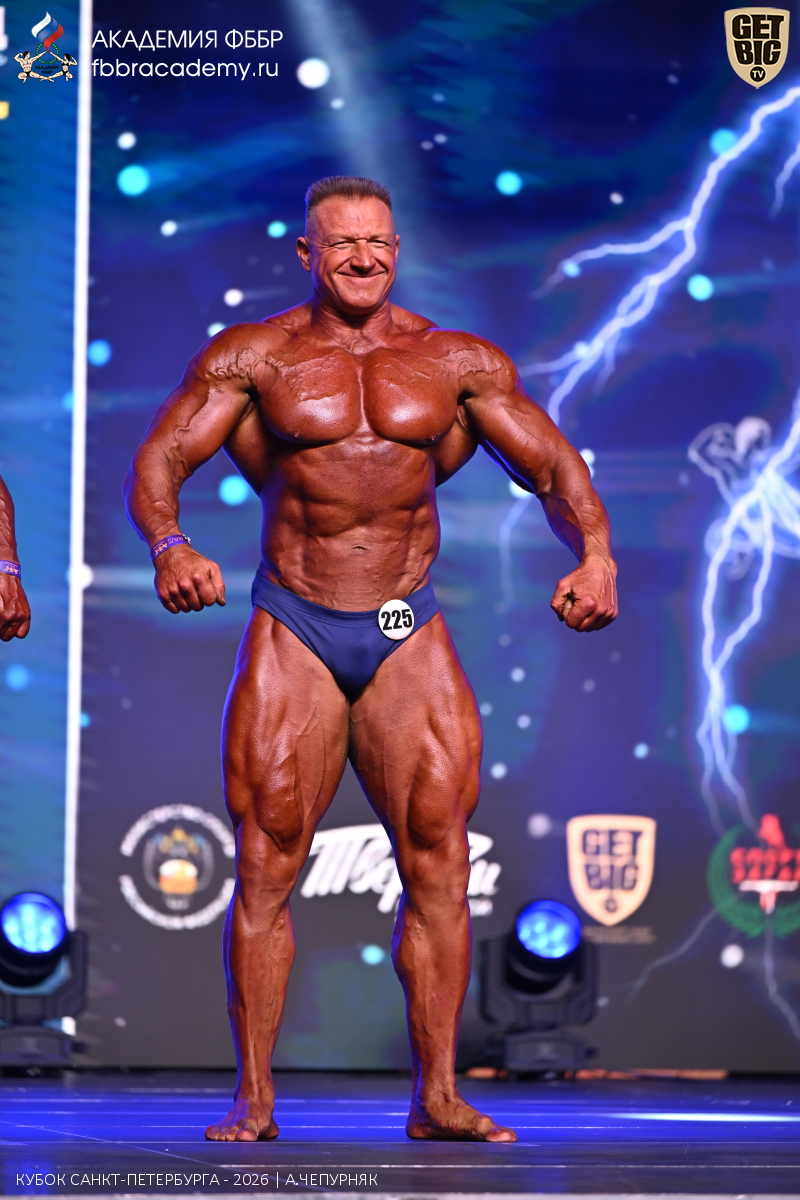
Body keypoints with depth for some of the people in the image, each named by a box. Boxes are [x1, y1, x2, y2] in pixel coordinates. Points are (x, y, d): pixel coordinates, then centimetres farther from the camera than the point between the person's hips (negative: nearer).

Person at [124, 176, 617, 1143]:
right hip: (292, 633, -1)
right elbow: (158, 460, -3)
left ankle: (437, 1097, 2)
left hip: (410, 636, 1)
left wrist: (595, 551, -13)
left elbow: (552, 465, 7)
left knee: (438, 861, -4)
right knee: (266, 864, -4)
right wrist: (169, 546, -24)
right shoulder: (251, 357, 3)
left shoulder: (459, 364, 7)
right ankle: (254, 1099, 3)